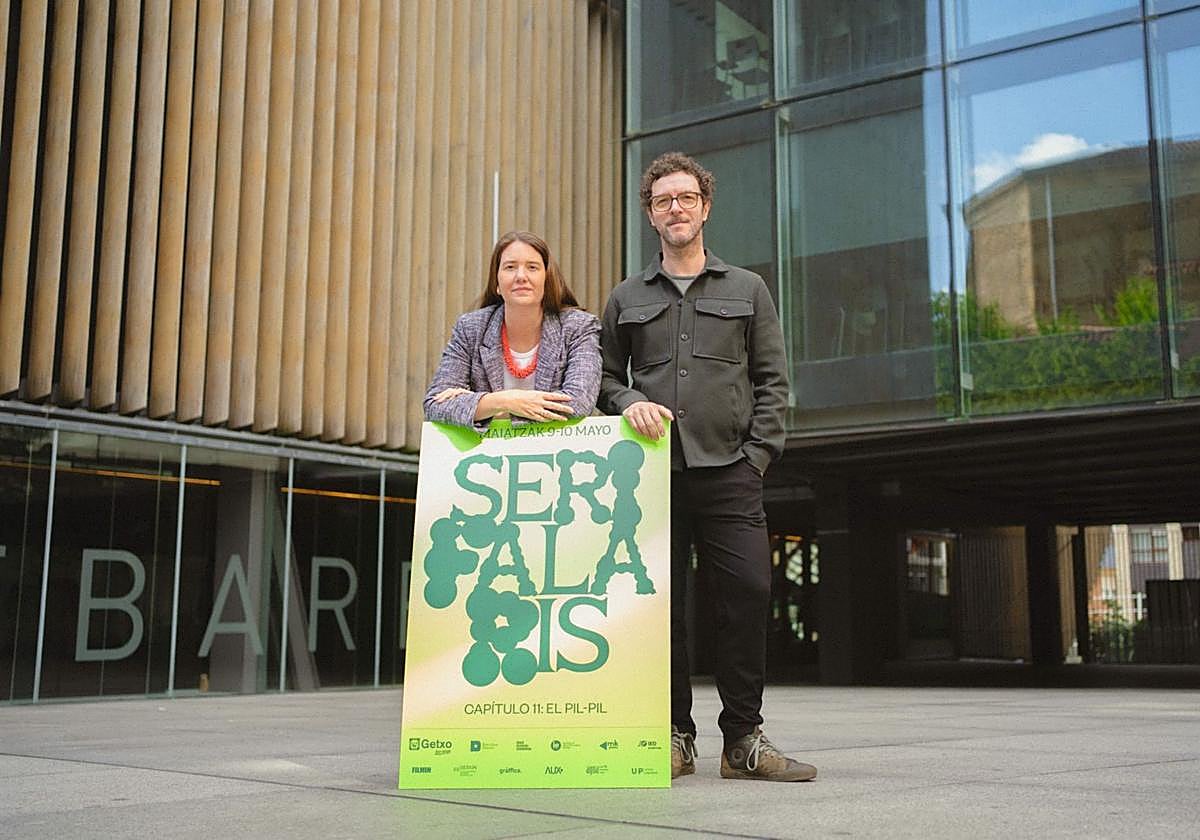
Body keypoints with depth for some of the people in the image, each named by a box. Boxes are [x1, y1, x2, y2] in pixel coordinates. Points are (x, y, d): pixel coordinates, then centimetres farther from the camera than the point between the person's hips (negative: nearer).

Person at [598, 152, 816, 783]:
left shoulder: (747, 289, 15)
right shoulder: (627, 299, 17)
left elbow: (772, 380, 10)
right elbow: (604, 376, 18)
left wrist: (758, 454, -1)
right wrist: (628, 402, -4)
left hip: (728, 471, -1)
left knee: (749, 592, -10)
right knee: (661, 601, 0)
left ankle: (744, 739, 1)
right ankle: (675, 736, 10)